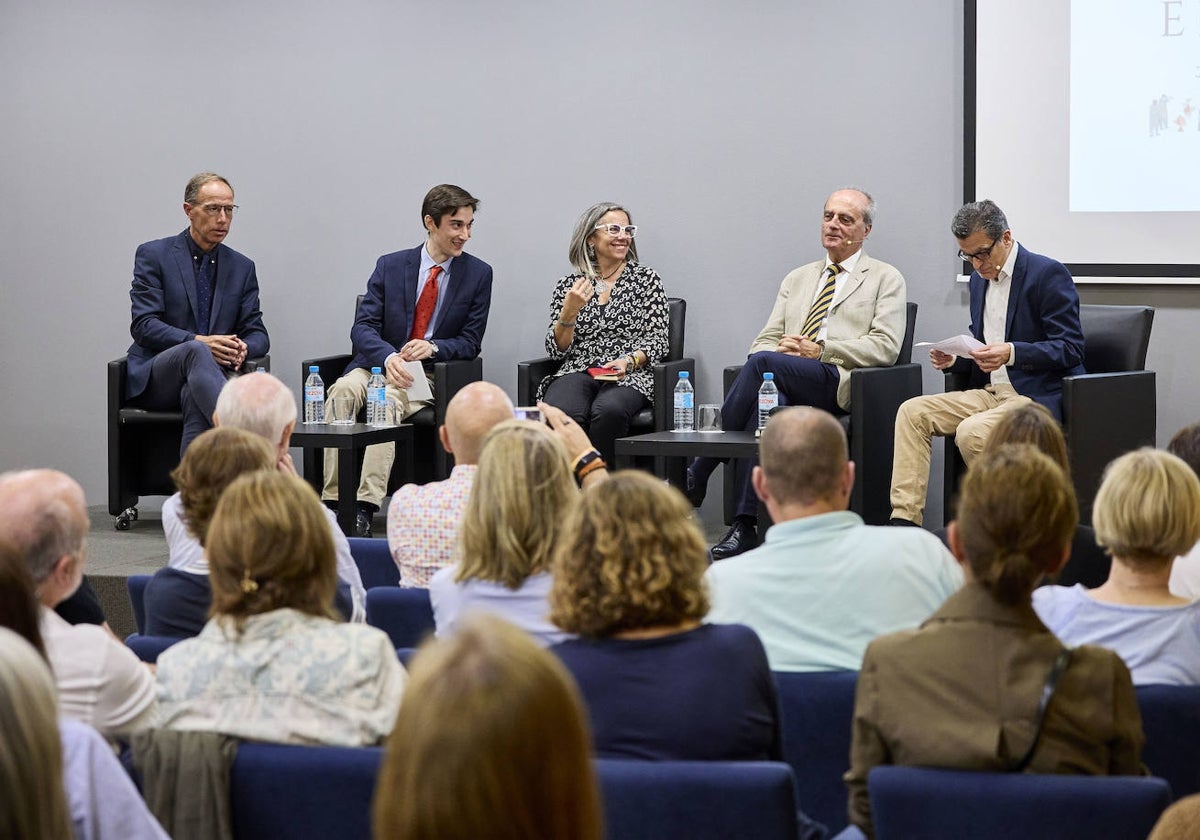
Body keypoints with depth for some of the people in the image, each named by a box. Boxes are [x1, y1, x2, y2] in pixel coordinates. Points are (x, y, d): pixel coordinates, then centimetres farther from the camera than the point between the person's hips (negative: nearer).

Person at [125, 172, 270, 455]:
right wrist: (198, 342, -21)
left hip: (211, 373, 3)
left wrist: (243, 347, -13)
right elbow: (143, 326, -5)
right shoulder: (153, 255, 4)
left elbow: (258, 334, 14)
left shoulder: (242, 267, 16)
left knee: (195, 398, -37)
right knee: (195, 352, -38)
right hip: (153, 379, -3)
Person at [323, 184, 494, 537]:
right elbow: (363, 326, -1)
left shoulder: (478, 274, 5)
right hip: (380, 363, 2)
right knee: (343, 389, -32)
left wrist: (432, 346, -19)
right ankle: (333, 502, -35)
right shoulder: (390, 266, 7)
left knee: (389, 399, -35)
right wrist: (389, 358, -23)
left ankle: (364, 509, -43)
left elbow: (470, 342, 3)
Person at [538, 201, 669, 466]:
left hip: (629, 376, -1)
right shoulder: (569, 285, 14)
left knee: (609, 410, -37)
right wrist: (570, 311, -9)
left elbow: (657, 340, 6)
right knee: (559, 413, -35)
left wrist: (628, 361, -14)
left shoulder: (646, 279, 12)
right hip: (577, 372, 1)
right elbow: (557, 350, 8)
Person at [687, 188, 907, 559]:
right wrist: (778, 348, -4)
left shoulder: (886, 279, 13)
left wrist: (820, 350, -9)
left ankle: (696, 476, -28)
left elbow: (885, 346, 0)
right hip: (786, 383, 4)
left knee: (763, 362, -31)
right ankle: (745, 526, -37)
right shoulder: (797, 279, 29)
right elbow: (766, 339, 22)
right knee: (766, 398, -35)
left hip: (838, 383, -4)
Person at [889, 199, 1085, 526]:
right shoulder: (980, 278, 15)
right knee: (912, 412, -8)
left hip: (1038, 395, -8)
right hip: (991, 393, 8)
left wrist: (1012, 353, -28)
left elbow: (1071, 349, -15)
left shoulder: (1049, 274, -10)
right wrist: (955, 359, 1)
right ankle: (904, 519, -15)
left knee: (972, 432, -32)